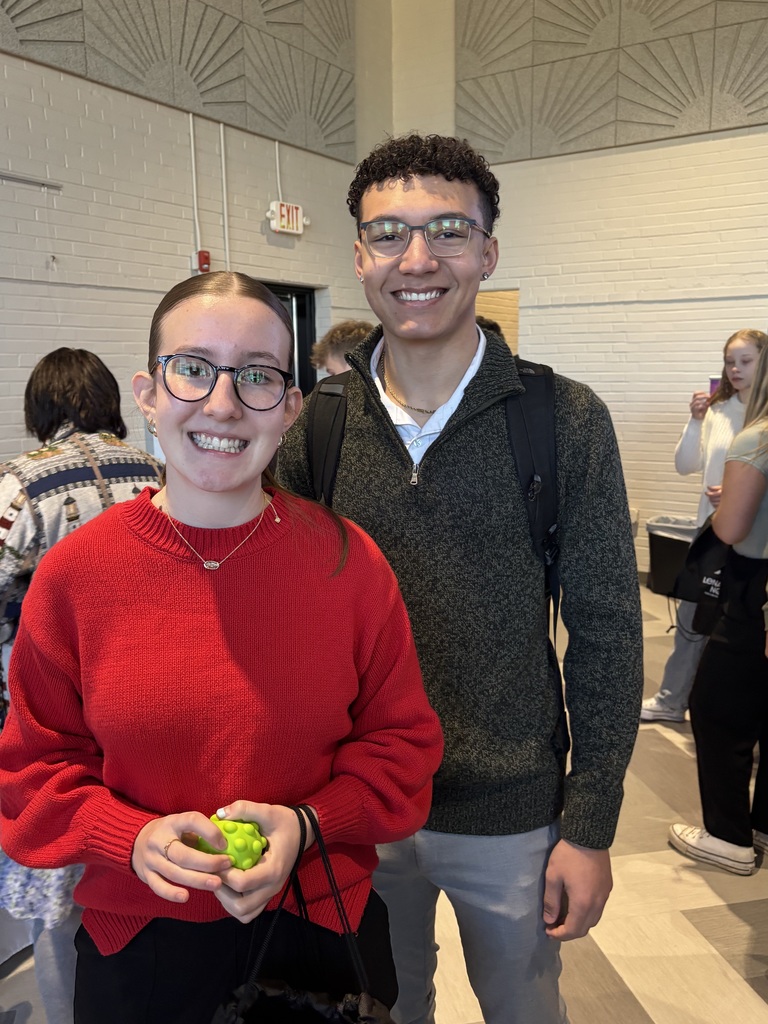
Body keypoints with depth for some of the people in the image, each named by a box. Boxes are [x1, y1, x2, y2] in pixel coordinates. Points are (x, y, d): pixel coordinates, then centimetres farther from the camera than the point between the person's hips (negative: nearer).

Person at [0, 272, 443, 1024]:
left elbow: (401, 739, -2)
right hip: (137, 937, 0)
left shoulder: (347, 560, -12)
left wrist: (310, 824, -17)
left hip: (323, 922, 1)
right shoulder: (73, 574, -11)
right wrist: (133, 839, -17)